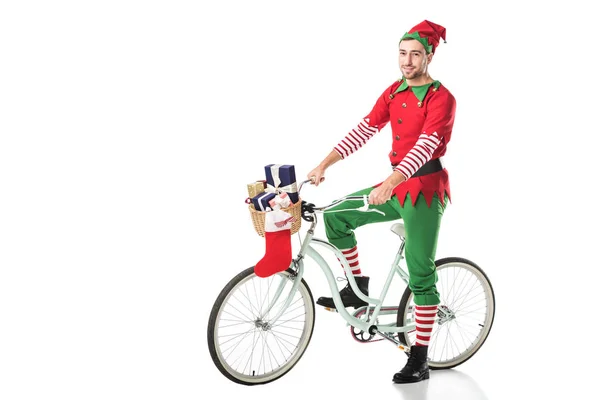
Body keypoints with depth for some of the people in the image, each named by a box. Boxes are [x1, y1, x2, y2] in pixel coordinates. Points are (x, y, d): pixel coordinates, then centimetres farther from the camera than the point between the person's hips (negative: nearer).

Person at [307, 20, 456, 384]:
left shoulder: (441, 98, -12)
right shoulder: (394, 92, 9)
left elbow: (425, 146, -25)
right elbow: (364, 130, 3)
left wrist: (389, 184, -38)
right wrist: (324, 165, -7)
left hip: (425, 189, -7)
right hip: (396, 186, 7)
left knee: (421, 274, -5)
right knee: (335, 215, -1)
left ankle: (420, 360, 2)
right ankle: (358, 288, 12)